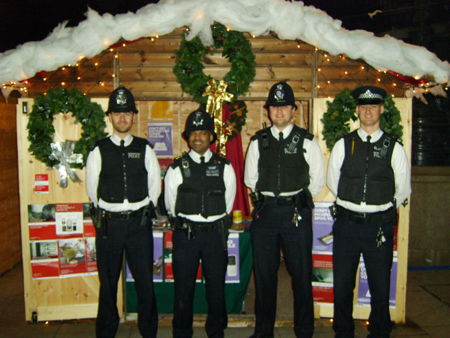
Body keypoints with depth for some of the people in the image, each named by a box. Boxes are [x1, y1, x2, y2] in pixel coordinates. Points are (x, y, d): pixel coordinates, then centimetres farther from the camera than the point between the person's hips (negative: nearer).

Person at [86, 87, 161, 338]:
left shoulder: (144, 149, 5)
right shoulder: (99, 151, 2)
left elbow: (155, 185, 11)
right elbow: (92, 189, 9)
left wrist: (144, 212, 11)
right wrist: (106, 215, 12)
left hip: (139, 223, 1)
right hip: (108, 223, 0)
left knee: (145, 281, 6)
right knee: (108, 282, 11)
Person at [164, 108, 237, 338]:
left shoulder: (224, 167, 4)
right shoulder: (177, 168, 1)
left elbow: (227, 203, 10)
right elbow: (171, 206, 8)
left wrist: (213, 225, 12)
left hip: (216, 233, 1)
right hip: (185, 234, 0)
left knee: (216, 285, 9)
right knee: (183, 286, 6)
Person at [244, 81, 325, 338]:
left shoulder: (307, 141, 1)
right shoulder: (258, 141, 8)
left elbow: (317, 181, 5)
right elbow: (251, 179, 14)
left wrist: (297, 201, 8)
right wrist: (267, 199, 11)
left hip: (297, 213, -2)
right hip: (265, 211, 2)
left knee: (301, 274, 4)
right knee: (264, 273, 9)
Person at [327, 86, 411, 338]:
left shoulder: (394, 148, -1)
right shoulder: (343, 145, 2)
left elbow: (403, 190, 8)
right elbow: (333, 183, 11)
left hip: (379, 226, -1)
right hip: (346, 224, 1)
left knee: (381, 287, 8)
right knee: (342, 286, 11)